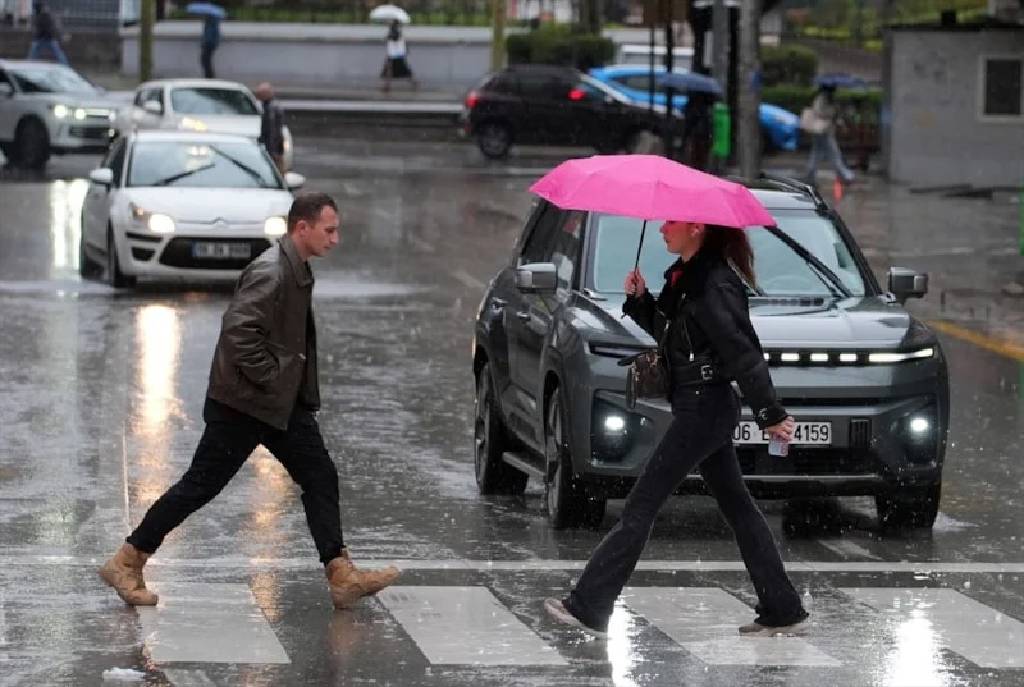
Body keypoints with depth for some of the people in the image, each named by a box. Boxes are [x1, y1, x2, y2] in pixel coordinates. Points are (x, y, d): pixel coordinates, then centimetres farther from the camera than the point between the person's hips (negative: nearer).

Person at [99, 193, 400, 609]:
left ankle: (342, 575, 4)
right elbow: (237, 329, -29)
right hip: (243, 403, -10)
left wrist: (301, 390, 14)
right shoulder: (270, 272, -20)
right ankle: (127, 563, 8)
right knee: (201, 485, -2)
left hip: (283, 403, 10)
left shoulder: (298, 270, 11)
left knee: (320, 478, 4)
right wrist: (270, 378, -22)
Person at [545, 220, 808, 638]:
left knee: (641, 506, -7)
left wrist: (770, 415, -18)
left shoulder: (713, 285, -19)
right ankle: (783, 612, 15)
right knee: (737, 506, 12)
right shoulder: (683, 275, 11)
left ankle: (588, 608, -4)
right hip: (707, 407, 10)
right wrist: (639, 298, 4)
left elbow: (744, 353, -19)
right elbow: (665, 330, 21)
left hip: (702, 407, -10)